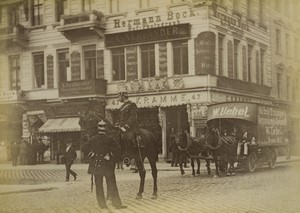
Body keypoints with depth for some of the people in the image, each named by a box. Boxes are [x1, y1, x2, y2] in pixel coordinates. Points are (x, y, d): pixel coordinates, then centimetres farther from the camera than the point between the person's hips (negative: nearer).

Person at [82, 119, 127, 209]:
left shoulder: (93, 139, -1)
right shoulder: (109, 139, -7)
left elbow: (84, 147, -3)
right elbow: (117, 149, -14)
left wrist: (92, 154, 3)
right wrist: (114, 158, -3)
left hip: (96, 164, 2)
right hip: (108, 165, -2)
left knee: (98, 185, 10)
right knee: (111, 184, 4)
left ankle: (102, 204, 9)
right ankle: (117, 203, 3)